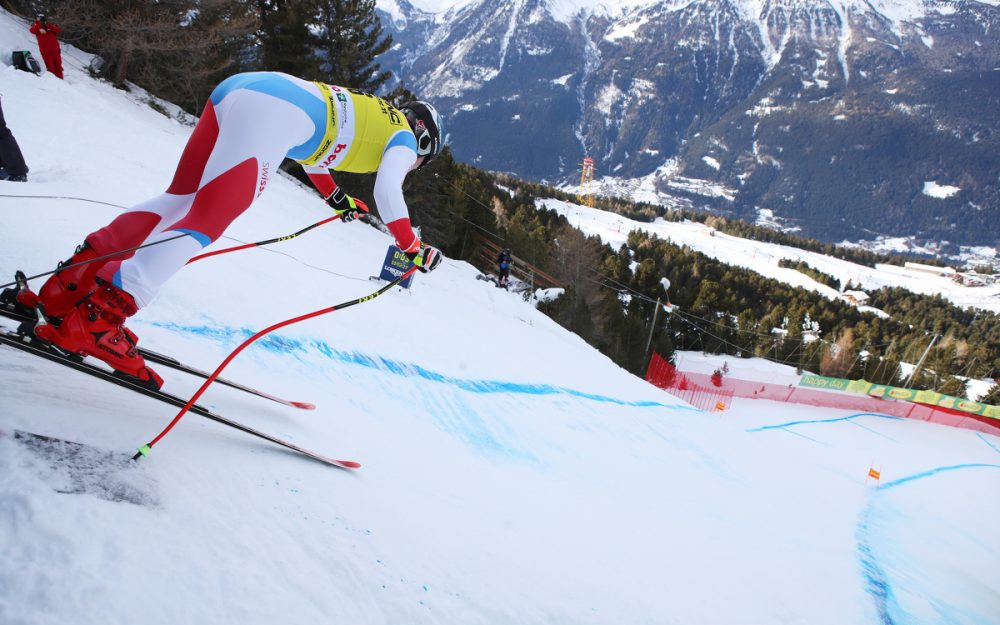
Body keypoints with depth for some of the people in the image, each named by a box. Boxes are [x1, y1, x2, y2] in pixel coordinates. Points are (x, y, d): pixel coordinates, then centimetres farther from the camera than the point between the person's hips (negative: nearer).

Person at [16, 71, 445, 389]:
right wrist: (413, 249, 7)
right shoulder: (403, 135, 16)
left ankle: (68, 286, 5)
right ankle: (95, 319, -21)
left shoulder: (369, 114, 38)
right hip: (276, 114, -9)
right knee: (205, 223, -14)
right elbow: (388, 194, -2)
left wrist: (334, 196, 59)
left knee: (180, 198, 10)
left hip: (236, 87, 9)